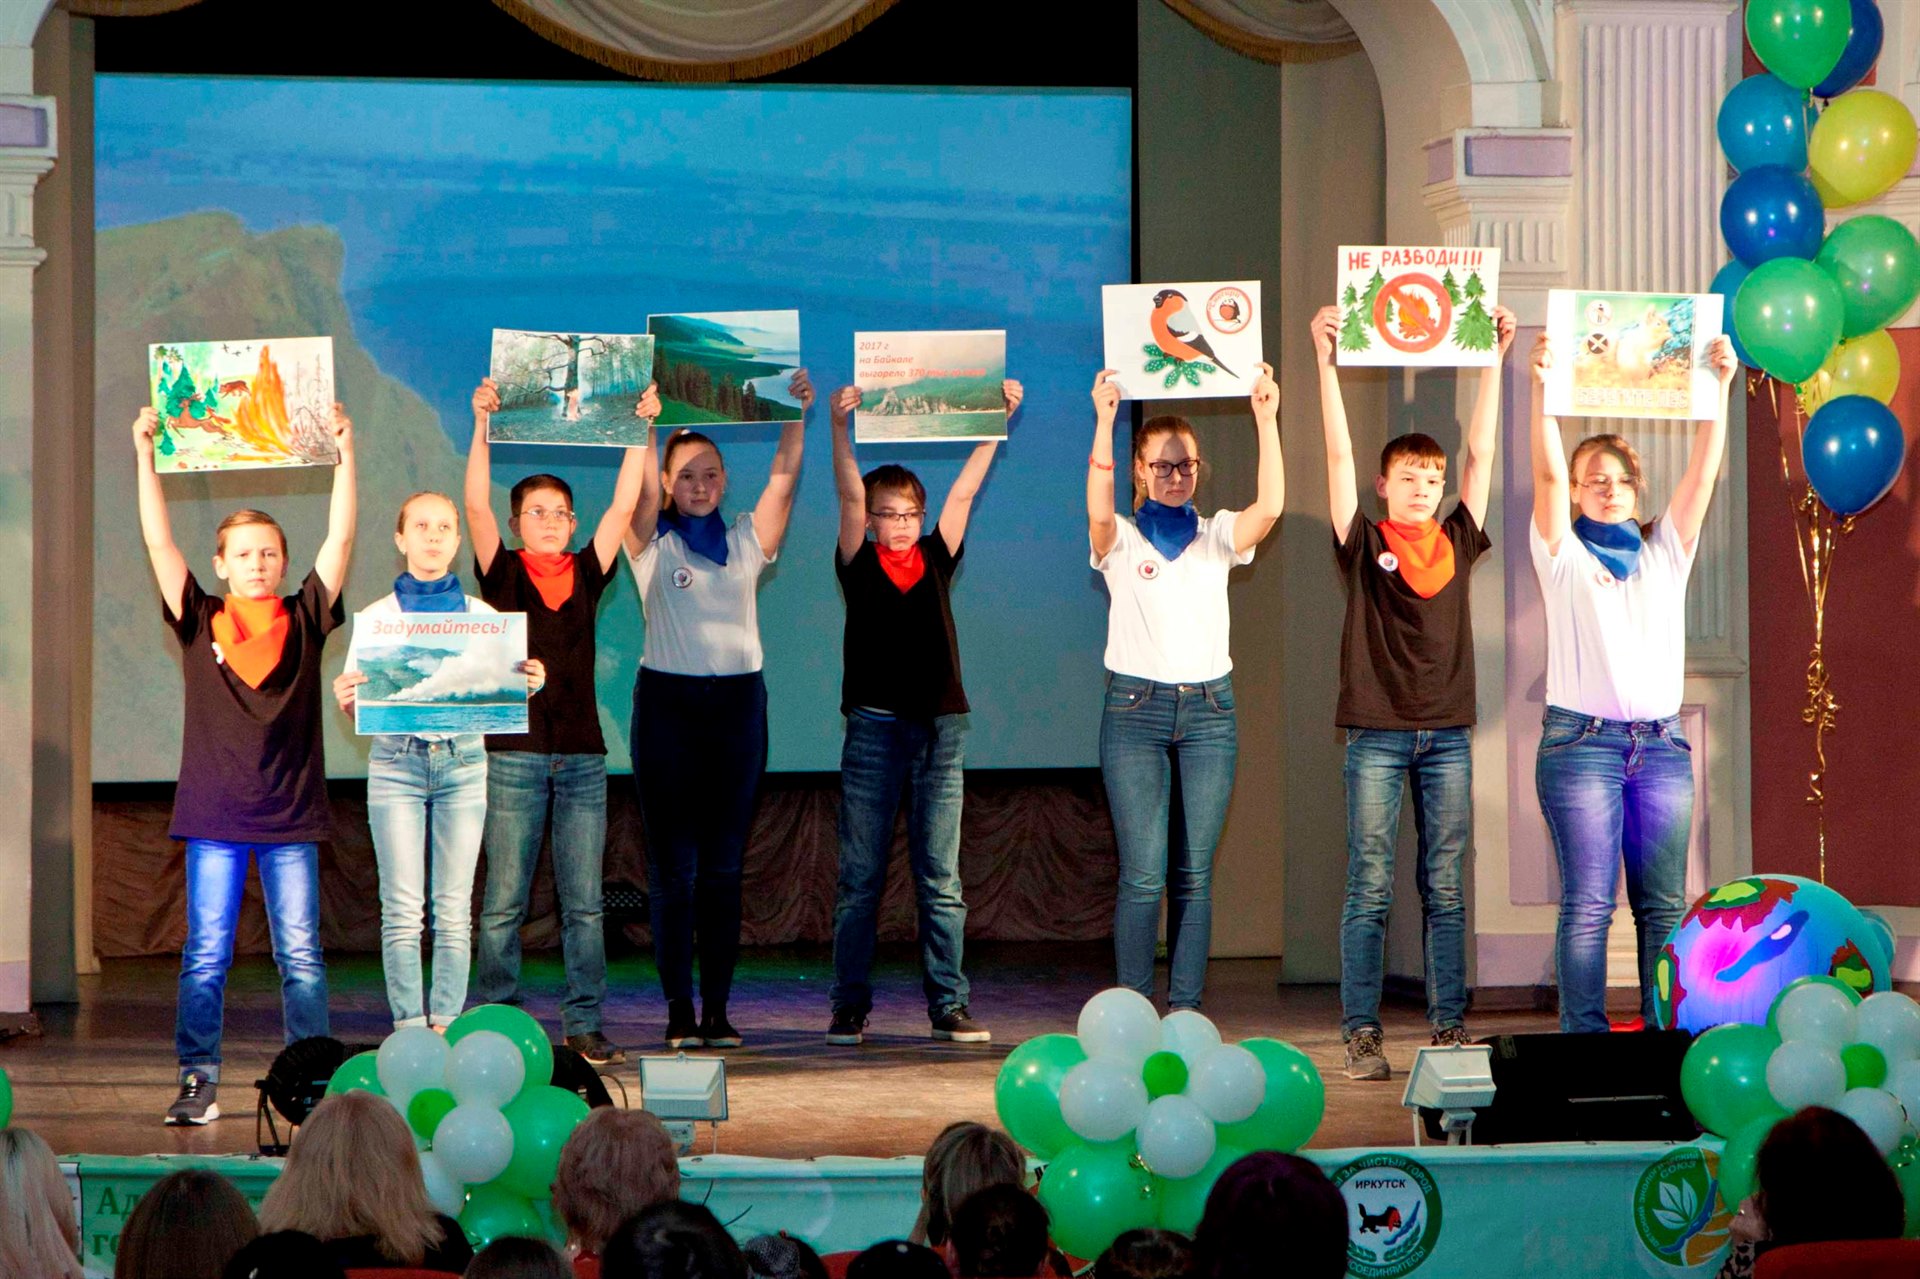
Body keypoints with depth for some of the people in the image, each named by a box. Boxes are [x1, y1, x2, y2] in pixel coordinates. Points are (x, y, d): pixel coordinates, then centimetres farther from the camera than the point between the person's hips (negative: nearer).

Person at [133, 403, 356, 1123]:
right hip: (214, 813, 0)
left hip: (291, 815, 0)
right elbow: (158, 542, -1)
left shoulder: (304, 621, 5)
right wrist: (145, 456, -6)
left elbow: (339, 537, 0)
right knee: (205, 955, -1)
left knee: (301, 955, 2)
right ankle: (197, 1082, 2)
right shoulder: (199, 623, 4)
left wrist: (344, 453, -6)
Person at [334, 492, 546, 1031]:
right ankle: (409, 1024, -2)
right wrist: (345, 698, -17)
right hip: (396, 760, -1)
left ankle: (446, 1024, 3)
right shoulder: (377, 616, 6)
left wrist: (531, 684, -12)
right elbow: (358, 703, 6)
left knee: (454, 907, -1)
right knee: (403, 908, -5)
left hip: (462, 761, 1)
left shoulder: (481, 615, 10)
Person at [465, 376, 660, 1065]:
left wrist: (642, 431, -2)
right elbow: (476, 505, -9)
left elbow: (624, 504, 4)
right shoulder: (503, 574, 3)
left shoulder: (587, 574, 10)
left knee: (584, 903, 3)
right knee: (504, 901, -1)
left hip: (582, 756, 3)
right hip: (514, 755, -3)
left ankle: (585, 1023, 8)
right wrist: (483, 427, -17)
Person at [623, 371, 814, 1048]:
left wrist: (796, 415, -15)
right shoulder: (652, 544, 4)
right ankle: (679, 1009, 1)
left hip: (739, 700, 2)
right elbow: (641, 488, -11)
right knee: (672, 863, -2)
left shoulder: (747, 541, 10)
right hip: (669, 702, -2)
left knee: (724, 864, 4)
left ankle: (718, 1008, 6)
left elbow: (783, 479, -1)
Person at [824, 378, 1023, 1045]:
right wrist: (840, 427, -19)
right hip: (874, 727, -2)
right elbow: (850, 495, -7)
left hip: (940, 728, 3)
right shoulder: (859, 565, 4)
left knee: (940, 878, 3)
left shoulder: (935, 561, 12)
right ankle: (850, 1006, 4)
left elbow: (963, 492, 8)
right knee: (860, 877, 0)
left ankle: (948, 1007, 3)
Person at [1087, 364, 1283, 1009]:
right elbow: (1098, 510, -20)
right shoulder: (1121, 539, 3)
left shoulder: (1216, 535, 10)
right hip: (1136, 707, -3)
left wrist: (1266, 419, -20)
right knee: (1143, 873, -9)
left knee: (1195, 873, 3)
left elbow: (1269, 507, -10)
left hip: (1209, 708, 3)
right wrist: (1104, 422, -31)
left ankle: (1186, 1010, 8)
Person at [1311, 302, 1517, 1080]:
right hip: (1378, 733, -3)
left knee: (1447, 889, 5)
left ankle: (1450, 1028, 8)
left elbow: (1482, 451, 10)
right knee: (1370, 889, -3)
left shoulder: (1457, 542, 10)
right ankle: (1361, 1035, -2)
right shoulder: (1363, 545, 2)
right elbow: (1338, 453, -3)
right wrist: (1325, 358, -9)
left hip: (1447, 734, 3)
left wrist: (1495, 358, 9)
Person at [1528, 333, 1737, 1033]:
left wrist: (1719, 388, -5)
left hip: (1662, 742, 3)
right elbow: (1547, 474, -7)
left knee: (1663, 903, 1)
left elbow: (1702, 473, 6)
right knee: (1588, 903, -8)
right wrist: (1543, 389, -19)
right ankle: (1584, 1039, -8)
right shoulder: (1563, 554, 7)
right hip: (1582, 741, -3)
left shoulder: (1665, 550, 16)